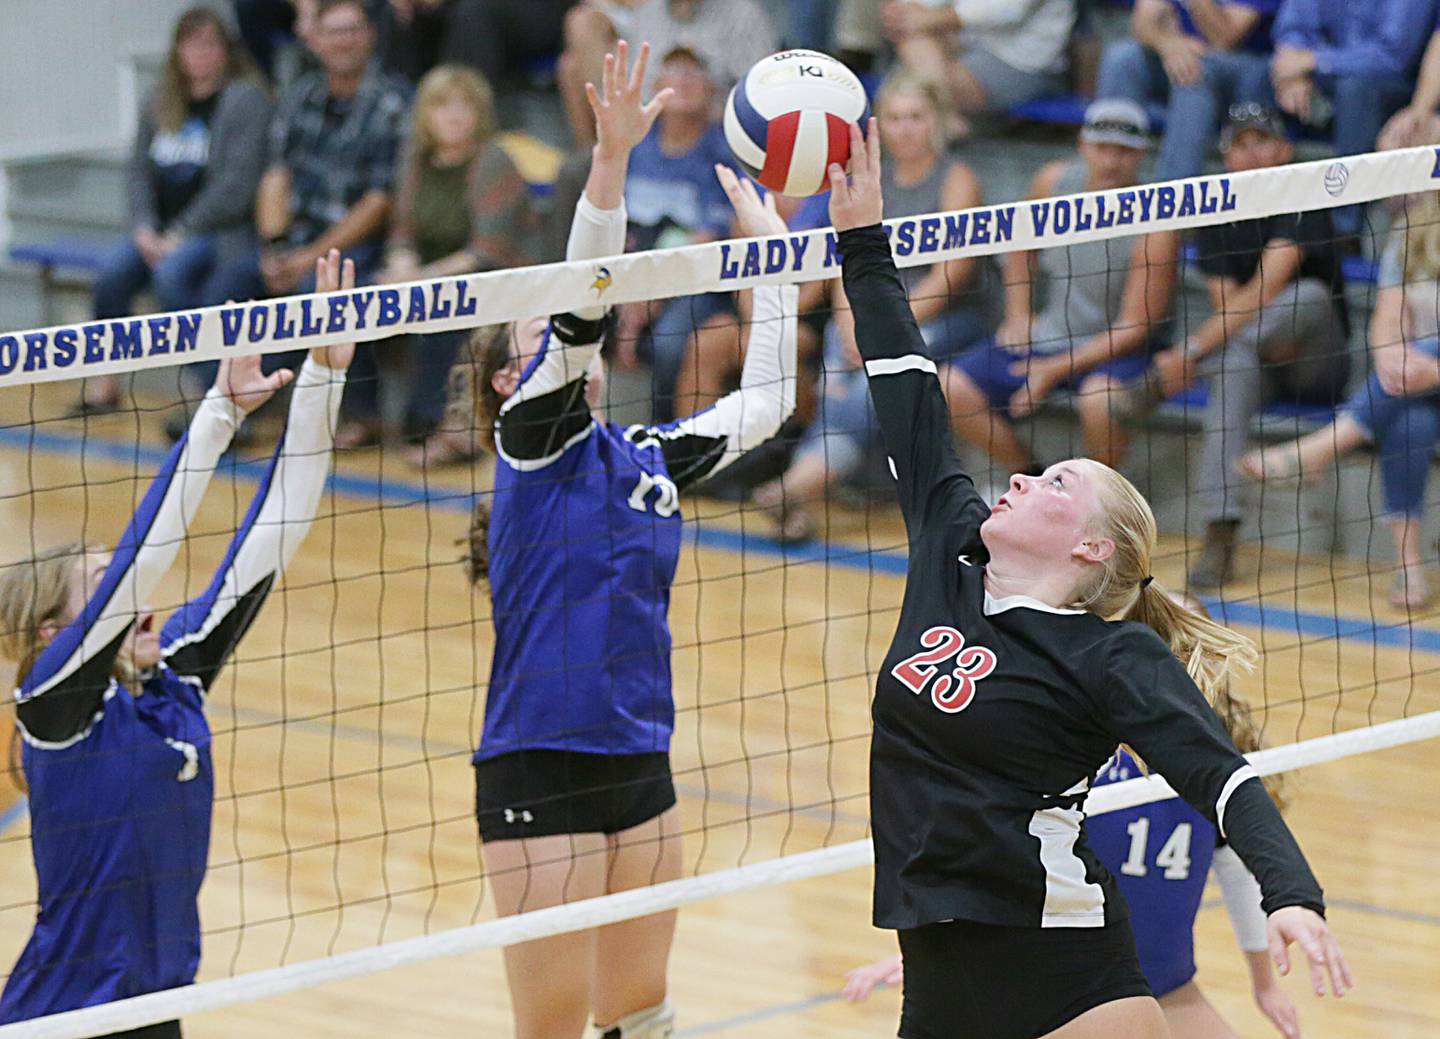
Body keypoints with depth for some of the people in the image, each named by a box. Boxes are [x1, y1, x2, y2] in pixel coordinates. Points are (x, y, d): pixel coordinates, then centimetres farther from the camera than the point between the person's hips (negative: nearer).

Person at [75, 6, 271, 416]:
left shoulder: (246, 100, -5)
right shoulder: (159, 102, 15)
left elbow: (237, 183, -11)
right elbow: (139, 169, 15)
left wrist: (182, 234, -14)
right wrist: (145, 229, -3)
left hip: (219, 229, -5)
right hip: (162, 232, 5)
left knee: (172, 275, -33)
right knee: (113, 272, -22)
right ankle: (104, 384, -12)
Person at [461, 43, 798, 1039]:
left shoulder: (650, 455, 14)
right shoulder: (533, 438, -4)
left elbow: (765, 403, 22)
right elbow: (582, 302, -18)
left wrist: (772, 255, 19)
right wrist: (612, 154, -28)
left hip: (640, 768, 6)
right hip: (540, 770, -6)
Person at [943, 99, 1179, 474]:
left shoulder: (1152, 226, -21)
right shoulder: (1053, 182, -5)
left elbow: (1134, 328, -20)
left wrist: (1055, 370, -24)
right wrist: (1018, 315, 5)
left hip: (1118, 349, -6)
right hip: (1049, 336, 6)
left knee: (1098, 398, -39)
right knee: (953, 388, -11)